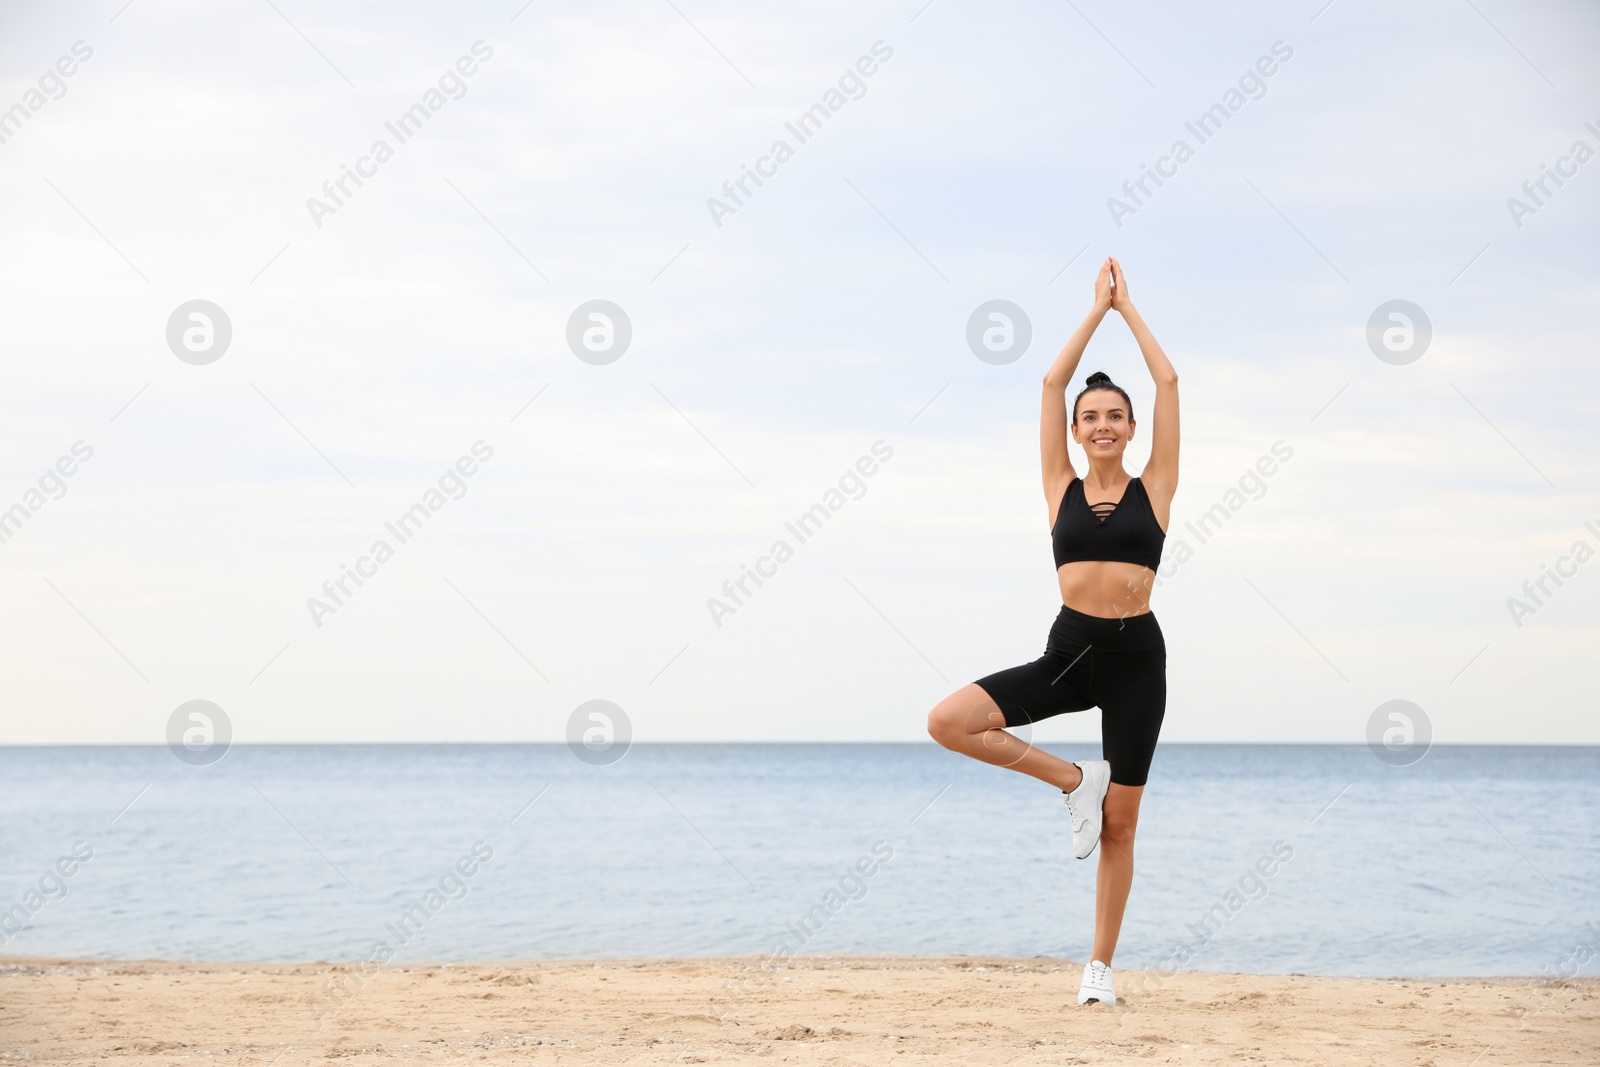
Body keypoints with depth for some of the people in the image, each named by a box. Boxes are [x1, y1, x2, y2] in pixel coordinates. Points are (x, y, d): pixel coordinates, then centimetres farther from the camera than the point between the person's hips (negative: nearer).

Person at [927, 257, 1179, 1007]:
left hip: (1136, 656, -1)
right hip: (1069, 652, 1)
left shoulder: (1153, 487, 4)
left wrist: (1129, 307, 12)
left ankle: (1100, 967, 15)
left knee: (1119, 825, 3)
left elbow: (1169, 383, 4)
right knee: (947, 722, -19)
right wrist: (1098, 306, 12)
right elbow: (1051, 382, 6)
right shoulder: (1062, 488, 7)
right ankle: (1072, 780, 0)